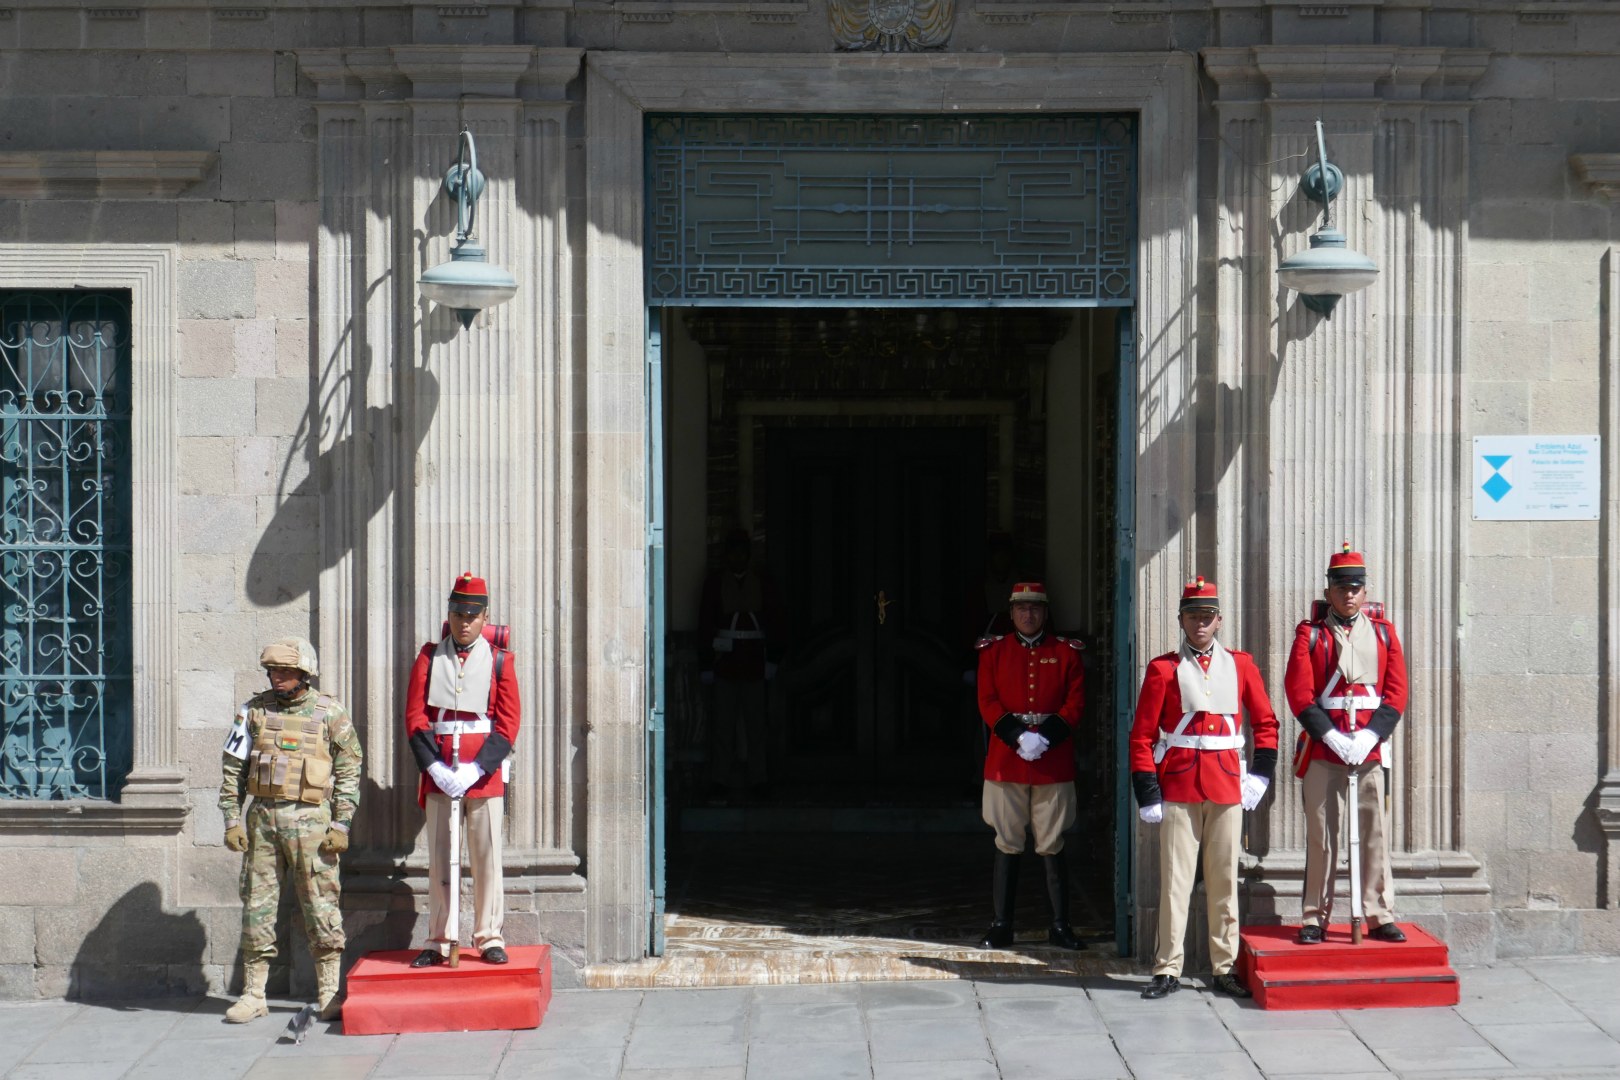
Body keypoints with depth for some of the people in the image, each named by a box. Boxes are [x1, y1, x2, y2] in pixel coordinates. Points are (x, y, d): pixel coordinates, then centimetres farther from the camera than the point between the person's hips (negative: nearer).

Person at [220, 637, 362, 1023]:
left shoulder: (330, 714, 1)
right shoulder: (254, 711, 8)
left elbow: (349, 772, 3)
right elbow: (232, 769, 11)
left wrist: (341, 825, -4)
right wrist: (232, 819, 3)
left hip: (310, 820, -3)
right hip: (262, 817, 3)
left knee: (321, 905, -2)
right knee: (257, 904, 5)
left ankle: (329, 993, 7)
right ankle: (253, 994, 12)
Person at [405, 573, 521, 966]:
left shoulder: (499, 661, 4)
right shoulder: (429, 657, 7)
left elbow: (508, 723, -1)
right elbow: (415, 717, 2)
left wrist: (475, 770, -12)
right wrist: (435, 767, -10)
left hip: (485, 774, -1)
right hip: (438, 773, 1)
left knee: (487, 859, 1)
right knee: (439, 860, 3)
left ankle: (490, 939, 8)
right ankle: (440, 941, 9)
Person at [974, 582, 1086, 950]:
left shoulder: (1066, 652, 7)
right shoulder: (993, 650, 7)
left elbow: (1075, 703, 0)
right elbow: (988, 702, 0)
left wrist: (1045, 738, -14)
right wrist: (1018, 737, -14)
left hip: (1054, 763, 0)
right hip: (1005, 761, 0)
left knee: (1053, 846, 4)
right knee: (1007, 845, 4)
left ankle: (1060, 925, 12)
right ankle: (1001, 925, 10)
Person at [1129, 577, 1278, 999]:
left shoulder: (1240, 664, 8)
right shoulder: (1163, 669, 1)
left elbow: (1266, 723, 14)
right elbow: (1142, 735, -1)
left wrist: (1260, 774, 4)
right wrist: (1147, 792, -7)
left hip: (1228, 786, 2)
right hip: (1178, 787, -2)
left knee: (1225, 880, 7)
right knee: (1175, 879, -2)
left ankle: (1224, 968, 14)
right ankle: (1168, 970, 3)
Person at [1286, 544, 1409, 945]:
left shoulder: (1383, 631, 8)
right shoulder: (1310, 634, 2)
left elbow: (1396, 693, 4)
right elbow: (1300, 694, -4)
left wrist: (1368, 738, -9)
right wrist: (1332, 738, -13)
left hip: (1370, 748, 2)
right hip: (1322, 749, -2)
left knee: (1374, 833, 3)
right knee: (1321, 836, 1)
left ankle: (1380, 917, 9)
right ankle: (1315, 920, 6)